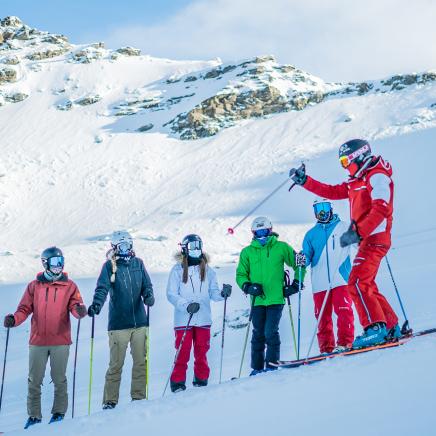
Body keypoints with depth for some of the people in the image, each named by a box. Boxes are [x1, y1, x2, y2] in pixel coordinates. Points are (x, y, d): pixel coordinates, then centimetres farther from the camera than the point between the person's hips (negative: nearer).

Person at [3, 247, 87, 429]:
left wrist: (80, 310, -28)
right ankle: (34, 415, 13)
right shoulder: (34, 286, 7)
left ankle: (59, 412, 13)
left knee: (59, 379, 3)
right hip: (38, 341, 1)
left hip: (60, 341, -1)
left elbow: (76, 307, -5)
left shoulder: (69, 286, 5)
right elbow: (25, 309, 5)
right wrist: (14, 319, -14)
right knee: (34, 380, 4)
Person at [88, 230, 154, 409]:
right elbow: (102, 288, -11)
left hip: (140, 322, 3)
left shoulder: (138, 263, 11)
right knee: (116, 364, -2)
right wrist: (96, 305, -29)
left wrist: (148, 297, -15)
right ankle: (110, 401, 7)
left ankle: (138, 397, 16)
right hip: (118, 324, -3)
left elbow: (147, 285, 8)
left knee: (141, 362, 6)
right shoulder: (109, 266, 1)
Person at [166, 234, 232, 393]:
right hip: (183, 320, -3)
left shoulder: (207, 270, 10)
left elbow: (213, 293, 8)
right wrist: (186, 305, -19)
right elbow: (171, 294, -4)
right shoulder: (178, 270, 0)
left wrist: (222, 293, -13)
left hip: (203, 320, 3)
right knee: (183, 353, -3)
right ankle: (178, 384, 5)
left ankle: (201, 381, 18)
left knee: (201, 353, 7)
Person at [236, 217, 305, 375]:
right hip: (257, 300, 3)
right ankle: (257, 368, 13)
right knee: (258, 335, 6)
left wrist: (296, 284, 5)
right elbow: (240, 274, 14)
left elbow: (299, 264, 13)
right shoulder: (247, 252, 10)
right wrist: (248, 287, -4)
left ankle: (272, 365, 0)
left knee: (270, 332, -11)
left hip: (276, 298, -2)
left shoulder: (281, 247, 5)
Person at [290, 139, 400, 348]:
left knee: (357, 283, -19)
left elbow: (381, 209, -21)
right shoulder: (356, 182, 21)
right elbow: (331, 192, 26)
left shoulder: (377, 176, -9)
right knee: (367, 287, 12)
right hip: (366, 239, 10)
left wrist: (357, 233, -26)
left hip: (374, 238, -10)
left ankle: (375, 328, -22)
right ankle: (391, 327, 17)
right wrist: (304, 181, 18)